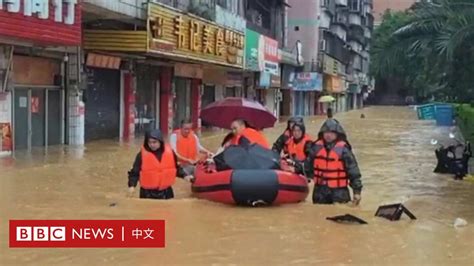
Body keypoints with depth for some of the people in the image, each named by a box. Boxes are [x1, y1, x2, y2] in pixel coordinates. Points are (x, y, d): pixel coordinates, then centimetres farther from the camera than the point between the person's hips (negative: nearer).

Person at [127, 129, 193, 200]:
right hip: (148, 193, -2)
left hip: (166, 192, 3)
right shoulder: (142, 155, -9)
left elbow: (176, 168, 12)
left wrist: (184, 176, -1)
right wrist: (132, 186, -21)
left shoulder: (170, 152, -2)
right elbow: (135, 172, -8)